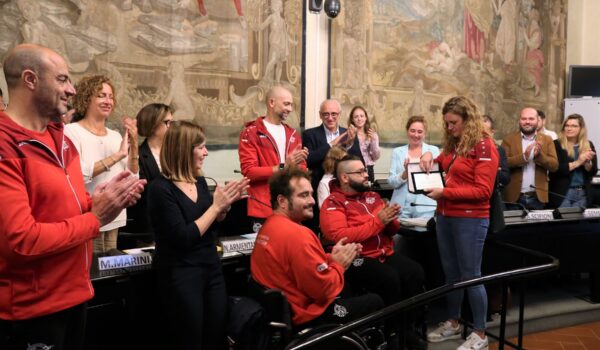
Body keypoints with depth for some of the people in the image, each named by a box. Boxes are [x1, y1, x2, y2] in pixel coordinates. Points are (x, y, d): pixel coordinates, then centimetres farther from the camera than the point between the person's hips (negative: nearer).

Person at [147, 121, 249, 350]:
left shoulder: (200, 182, 6)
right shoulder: (161, 189, -15)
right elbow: (183, 238, -22)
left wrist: (225, 205, -2)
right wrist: (216, 206, -16)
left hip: (212, 270, 7)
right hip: (181, 276, -7)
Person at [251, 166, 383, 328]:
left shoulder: (270, 225, 4)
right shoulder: (296, 234, -28)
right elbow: (324, 290, -24)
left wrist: (331, 258, -4)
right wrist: (339, 265, -8)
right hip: (306, 316, -10)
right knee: (374, 301, 8)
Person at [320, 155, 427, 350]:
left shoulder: (373, 197, 16)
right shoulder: (332, 204, -4)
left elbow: (392, 231, 20)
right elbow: (340, 237, -20)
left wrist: (390, 220, -6)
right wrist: (377, 221, -18)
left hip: (385, 253, 6)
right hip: (356, 259, -6)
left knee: (415, 272, -18)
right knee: (389, 279, -30)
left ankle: (408, 328, -2)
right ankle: (390, 333, -8)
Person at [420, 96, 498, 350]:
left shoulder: (483, 146, -11)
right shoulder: (452, 144, 11)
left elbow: (483, 190, -17)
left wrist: (445, 192, -22)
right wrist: (429, 158, 4)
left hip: (470, 220, -7)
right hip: (444, 216, 7)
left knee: (470, 275, 0)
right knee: (450, 273, 15)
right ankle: (453, 323, 29)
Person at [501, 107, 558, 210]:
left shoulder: (547, 140, 8)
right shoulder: (508, 139, 1)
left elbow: (554, 166, 0)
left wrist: (539, 155, -17)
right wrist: (523, 156, -23)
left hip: (538, 197, 2)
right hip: (514, 196, -2)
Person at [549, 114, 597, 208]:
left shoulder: (588, 145, 8)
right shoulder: (556, 145, -5)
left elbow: (593, 172, 5)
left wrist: (587, 162, -15)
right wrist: (577, 162, -19)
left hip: (582, 193, 4)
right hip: (561, 193, -4)